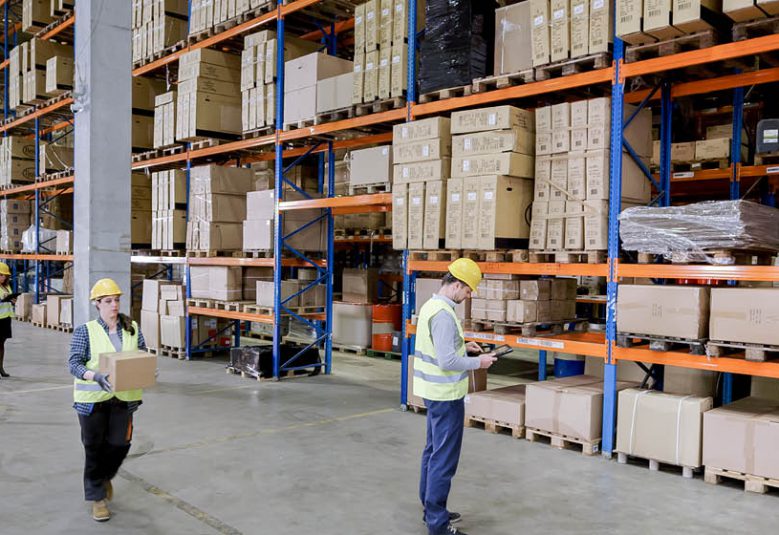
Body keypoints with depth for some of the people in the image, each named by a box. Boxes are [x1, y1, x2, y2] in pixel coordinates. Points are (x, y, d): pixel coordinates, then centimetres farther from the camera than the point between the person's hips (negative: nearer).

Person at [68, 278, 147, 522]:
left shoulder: (132, 328, 3)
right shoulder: (85, 331, -6)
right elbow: (75, 363, -11)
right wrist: (96, 376, -29)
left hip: (123, 398, 3)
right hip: (93, 399, -3)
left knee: (120, 443, 8)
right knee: (94, 447, 7)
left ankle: (105, 477, 41)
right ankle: (97, 497, 24)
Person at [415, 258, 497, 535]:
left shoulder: (431, 305, 9)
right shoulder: (443, 314, -23)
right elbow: (447, 362, -26)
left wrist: (464, 346, 10)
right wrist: (478, 362, -13)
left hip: (434, 391, 10)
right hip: (446, 395, -10)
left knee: (433, 451, 18)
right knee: (444, 459, -2)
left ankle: (431, 509, 31)